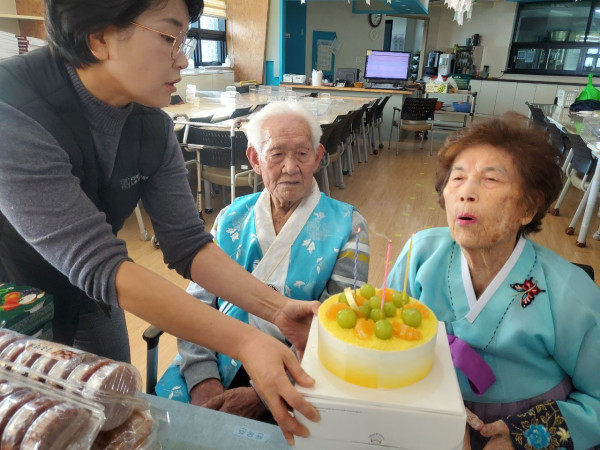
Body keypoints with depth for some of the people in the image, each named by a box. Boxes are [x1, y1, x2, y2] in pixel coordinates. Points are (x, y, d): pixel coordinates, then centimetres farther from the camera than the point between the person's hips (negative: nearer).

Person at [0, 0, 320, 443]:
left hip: (91, 310, 5)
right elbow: (98, 263, -38)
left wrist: (278, 307, -27)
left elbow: (188, 244, -14)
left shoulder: (154, 129, -12)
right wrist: (243, 342, -44)